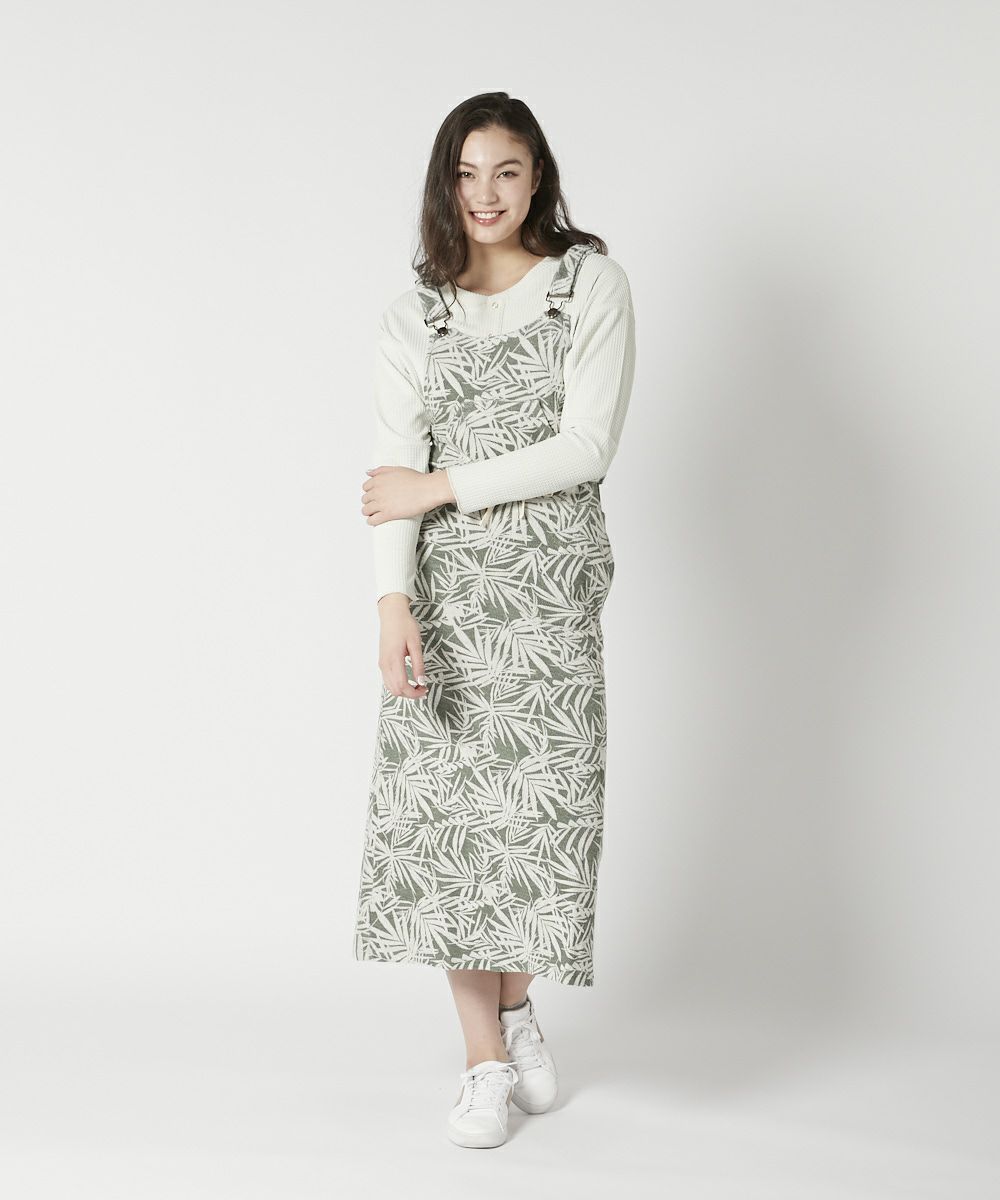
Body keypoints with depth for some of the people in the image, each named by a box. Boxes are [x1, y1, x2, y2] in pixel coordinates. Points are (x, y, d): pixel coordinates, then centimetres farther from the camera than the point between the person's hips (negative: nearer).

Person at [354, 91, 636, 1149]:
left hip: (550, 581, -2)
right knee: (443, 801, -2)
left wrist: (442, 487, -8)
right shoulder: (415, 315, 8)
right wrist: (394, 602, -16)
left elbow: (586, 447, -8)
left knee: (535, 797, 1)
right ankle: (487, 1059, 8)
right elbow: (394, 468, -3)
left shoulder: (591, 285, 2)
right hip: (444, 584, 2)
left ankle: (516, 1004, 27)